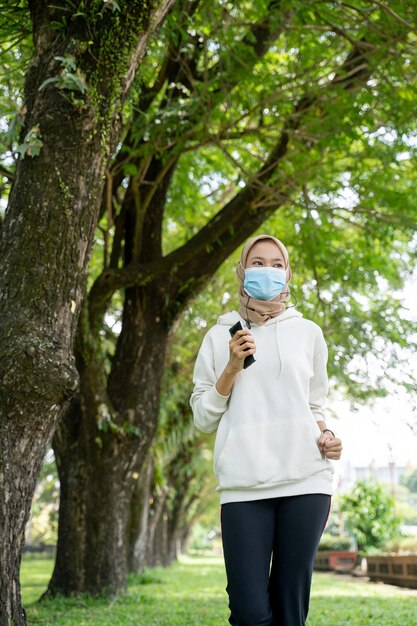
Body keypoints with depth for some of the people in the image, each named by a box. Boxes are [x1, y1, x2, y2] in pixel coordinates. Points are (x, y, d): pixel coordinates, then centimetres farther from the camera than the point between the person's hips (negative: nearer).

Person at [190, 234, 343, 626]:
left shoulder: (307, 332, 15)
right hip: (244, 484, -1)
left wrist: (326, 437, 1)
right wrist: (232, 368, -4)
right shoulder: (220, 336, 12)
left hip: (306, 480, 1)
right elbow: (203, 418, 10)